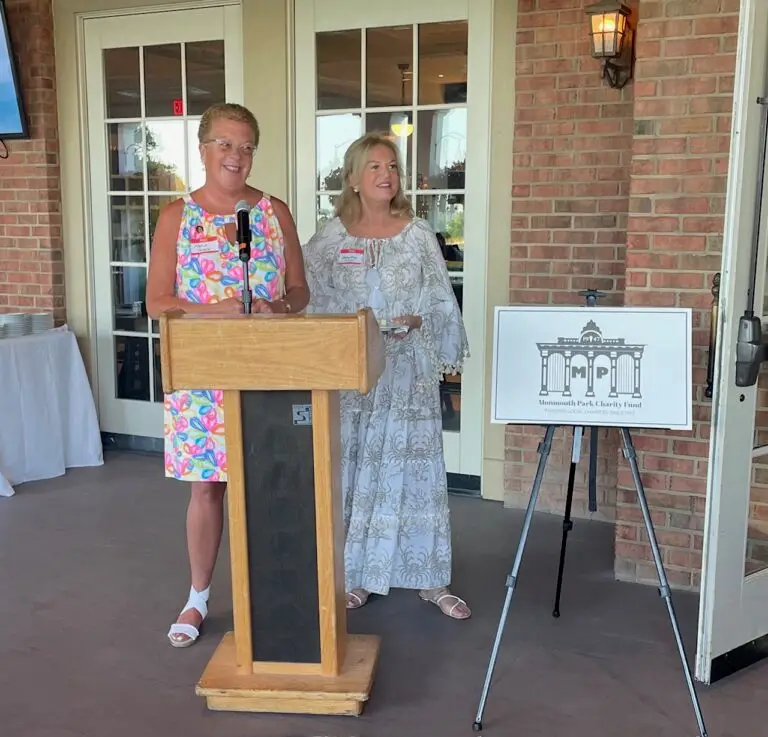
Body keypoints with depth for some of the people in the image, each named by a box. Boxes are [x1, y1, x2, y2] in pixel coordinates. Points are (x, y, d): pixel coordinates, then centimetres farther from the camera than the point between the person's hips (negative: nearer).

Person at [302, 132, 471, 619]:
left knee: (414, 467, 2)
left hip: (407, 367, 0)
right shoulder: (331, 236, 3)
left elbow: (441, 302, 2)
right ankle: (355, 576, 21)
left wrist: (415, 320, -14)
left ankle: (432, 580, 14)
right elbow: (314, 302, 3)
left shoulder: (418, 233, 2)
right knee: (353, 468, 6)